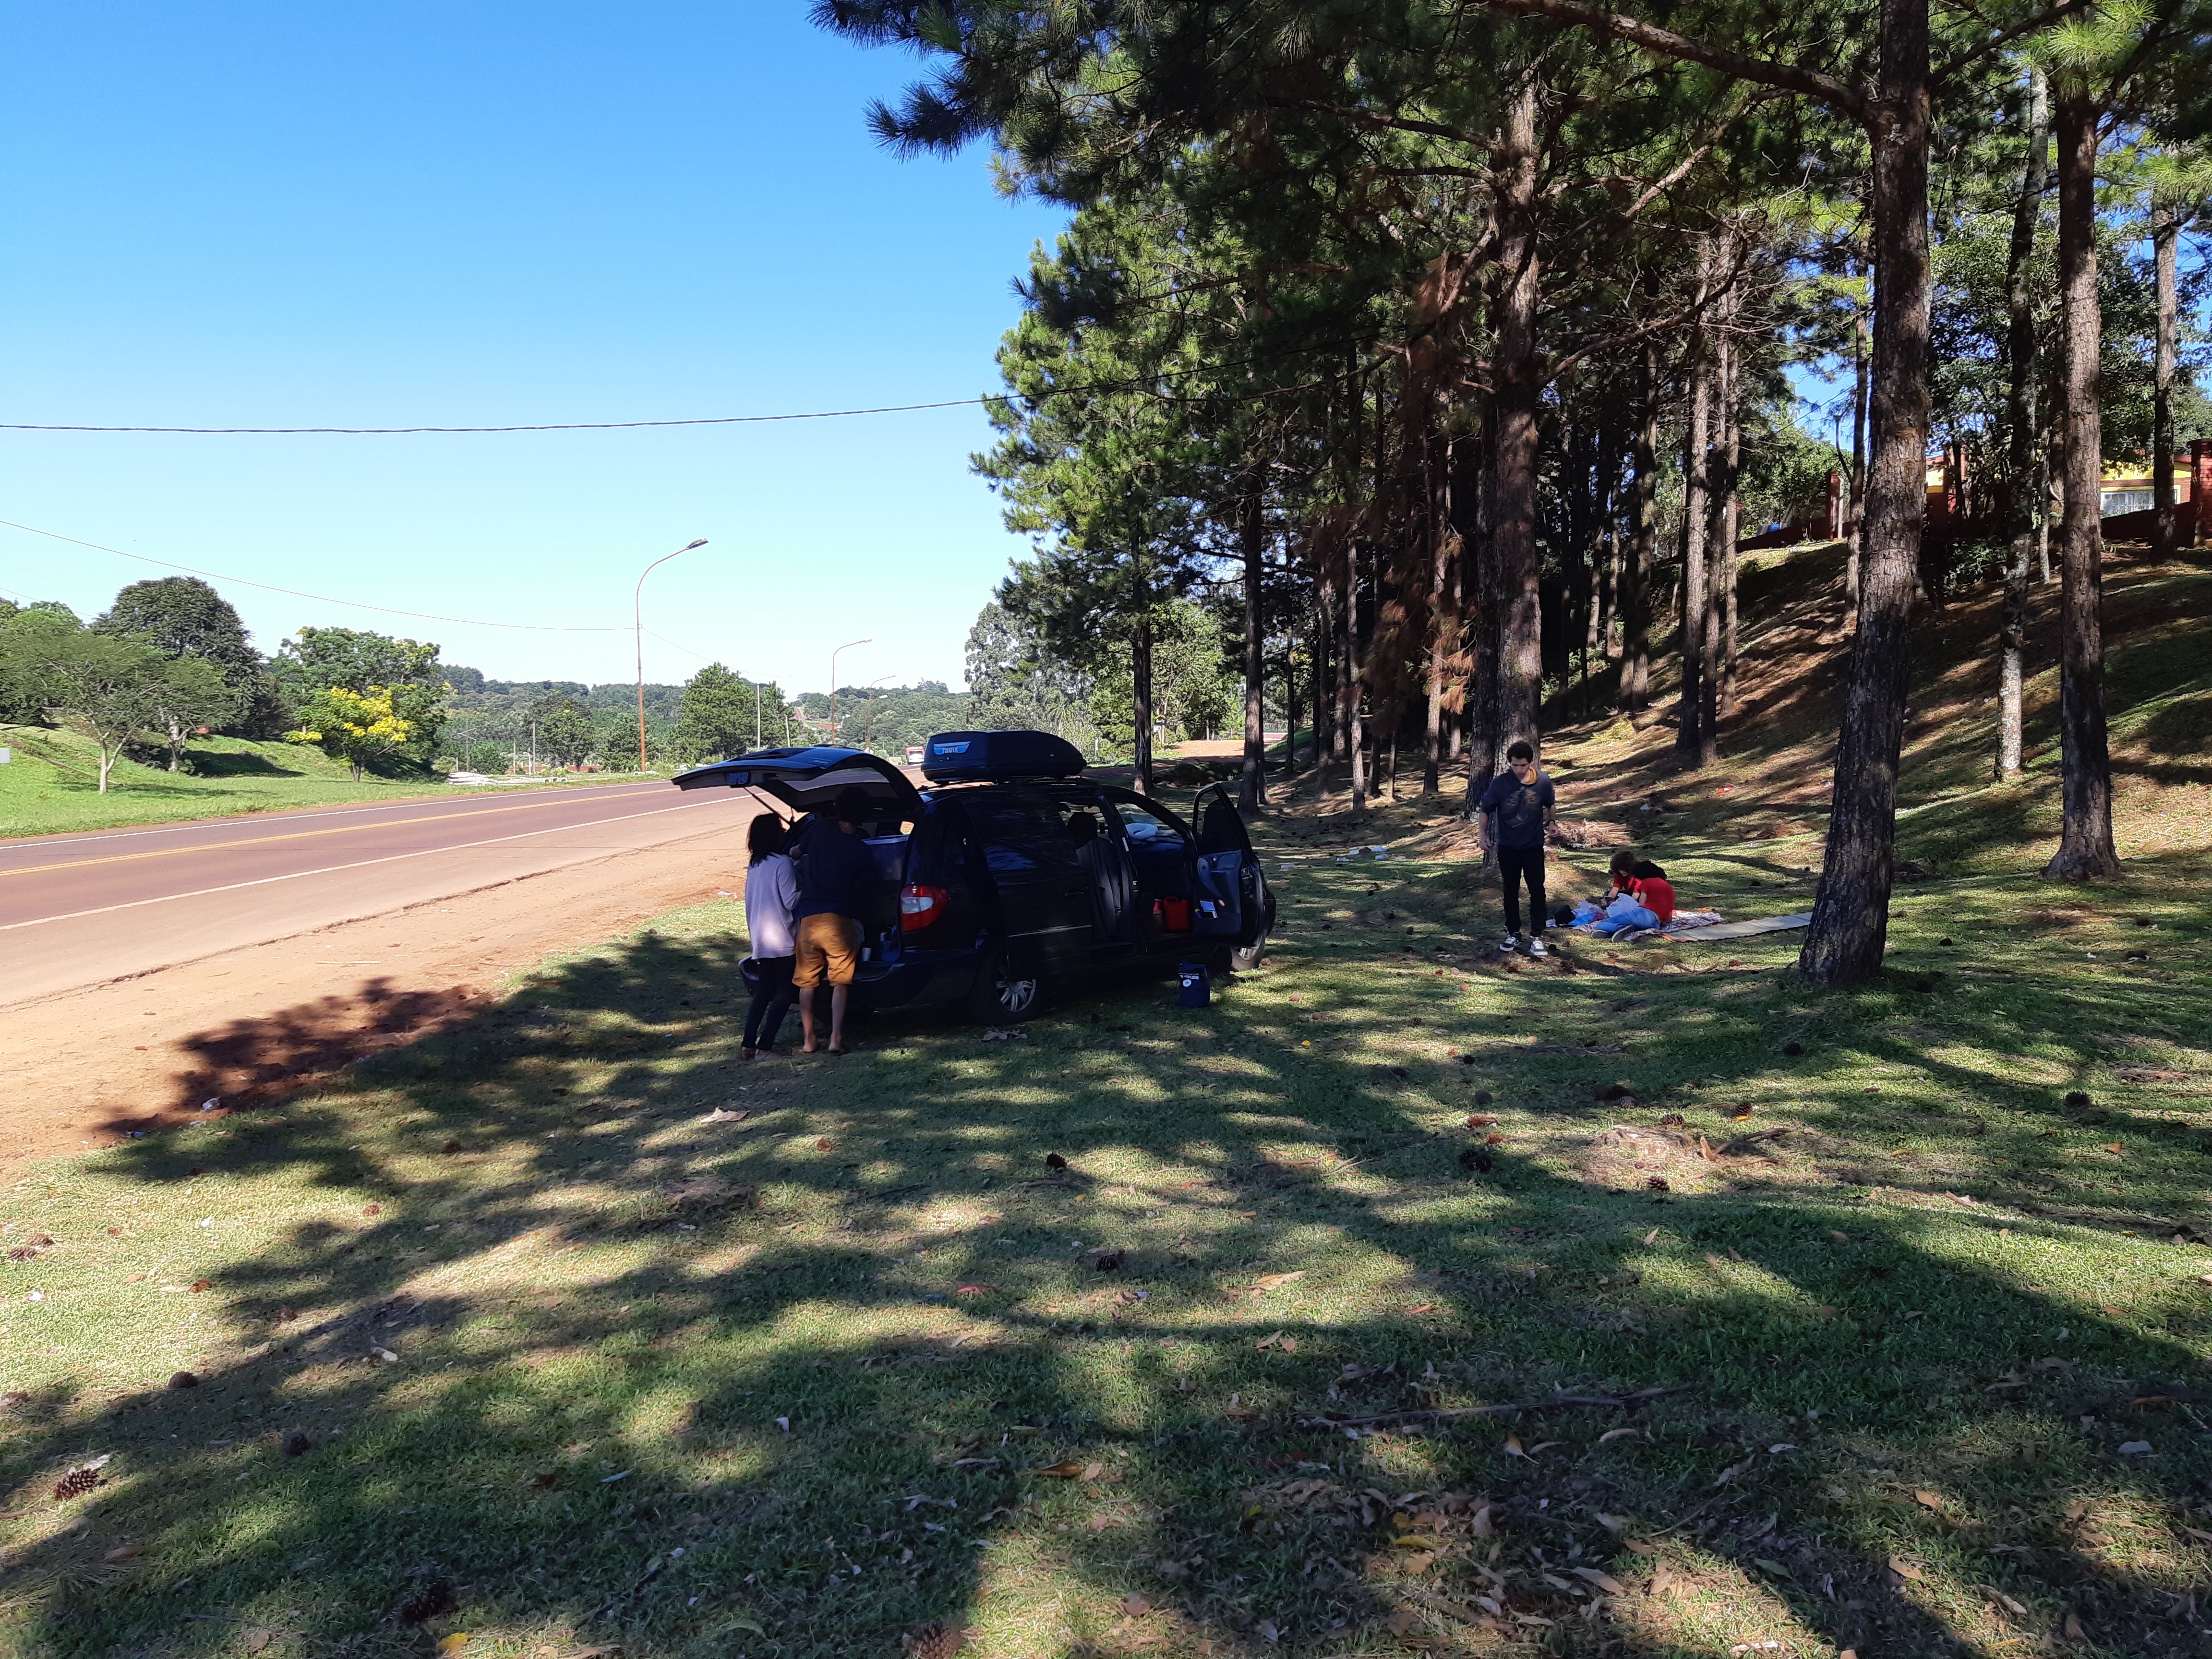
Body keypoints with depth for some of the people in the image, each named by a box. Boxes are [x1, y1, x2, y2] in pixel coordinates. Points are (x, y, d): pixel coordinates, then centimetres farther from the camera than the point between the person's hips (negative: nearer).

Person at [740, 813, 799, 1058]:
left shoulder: (754, 865, 12)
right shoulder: (782, 863, -12)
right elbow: (791, 900, -15)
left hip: (760, 940, 8)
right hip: (782, 940, -7)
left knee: (763, 992, 14)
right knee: (785, 993, -1)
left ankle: (748, 1044, 6)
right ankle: (765, 1046, -7)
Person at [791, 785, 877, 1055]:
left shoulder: (819, 829, 2)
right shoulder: (861, 851, 3)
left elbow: (797, 851, 20)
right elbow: (863, 892, 8)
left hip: (807, 918, 1)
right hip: (839, 919, -1)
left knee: (806, 982, 12)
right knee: (840, 981, 8)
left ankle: (808, 1040, 15)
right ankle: (836, 1038, -1)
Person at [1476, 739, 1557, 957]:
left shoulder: (1543, 782, -10)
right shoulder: (1500, 783, -12)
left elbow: (1551, 805, 10)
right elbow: (1485, 810, -1)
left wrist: (1550, 821, -4)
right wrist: (1484, 836, -7)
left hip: (1534, 847, 0)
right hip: (1507, 847, 1)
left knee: (1537, 891, -3)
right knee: (1511, 892, 11)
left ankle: (1537, 937, 4)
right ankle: (1513, 934, 22)